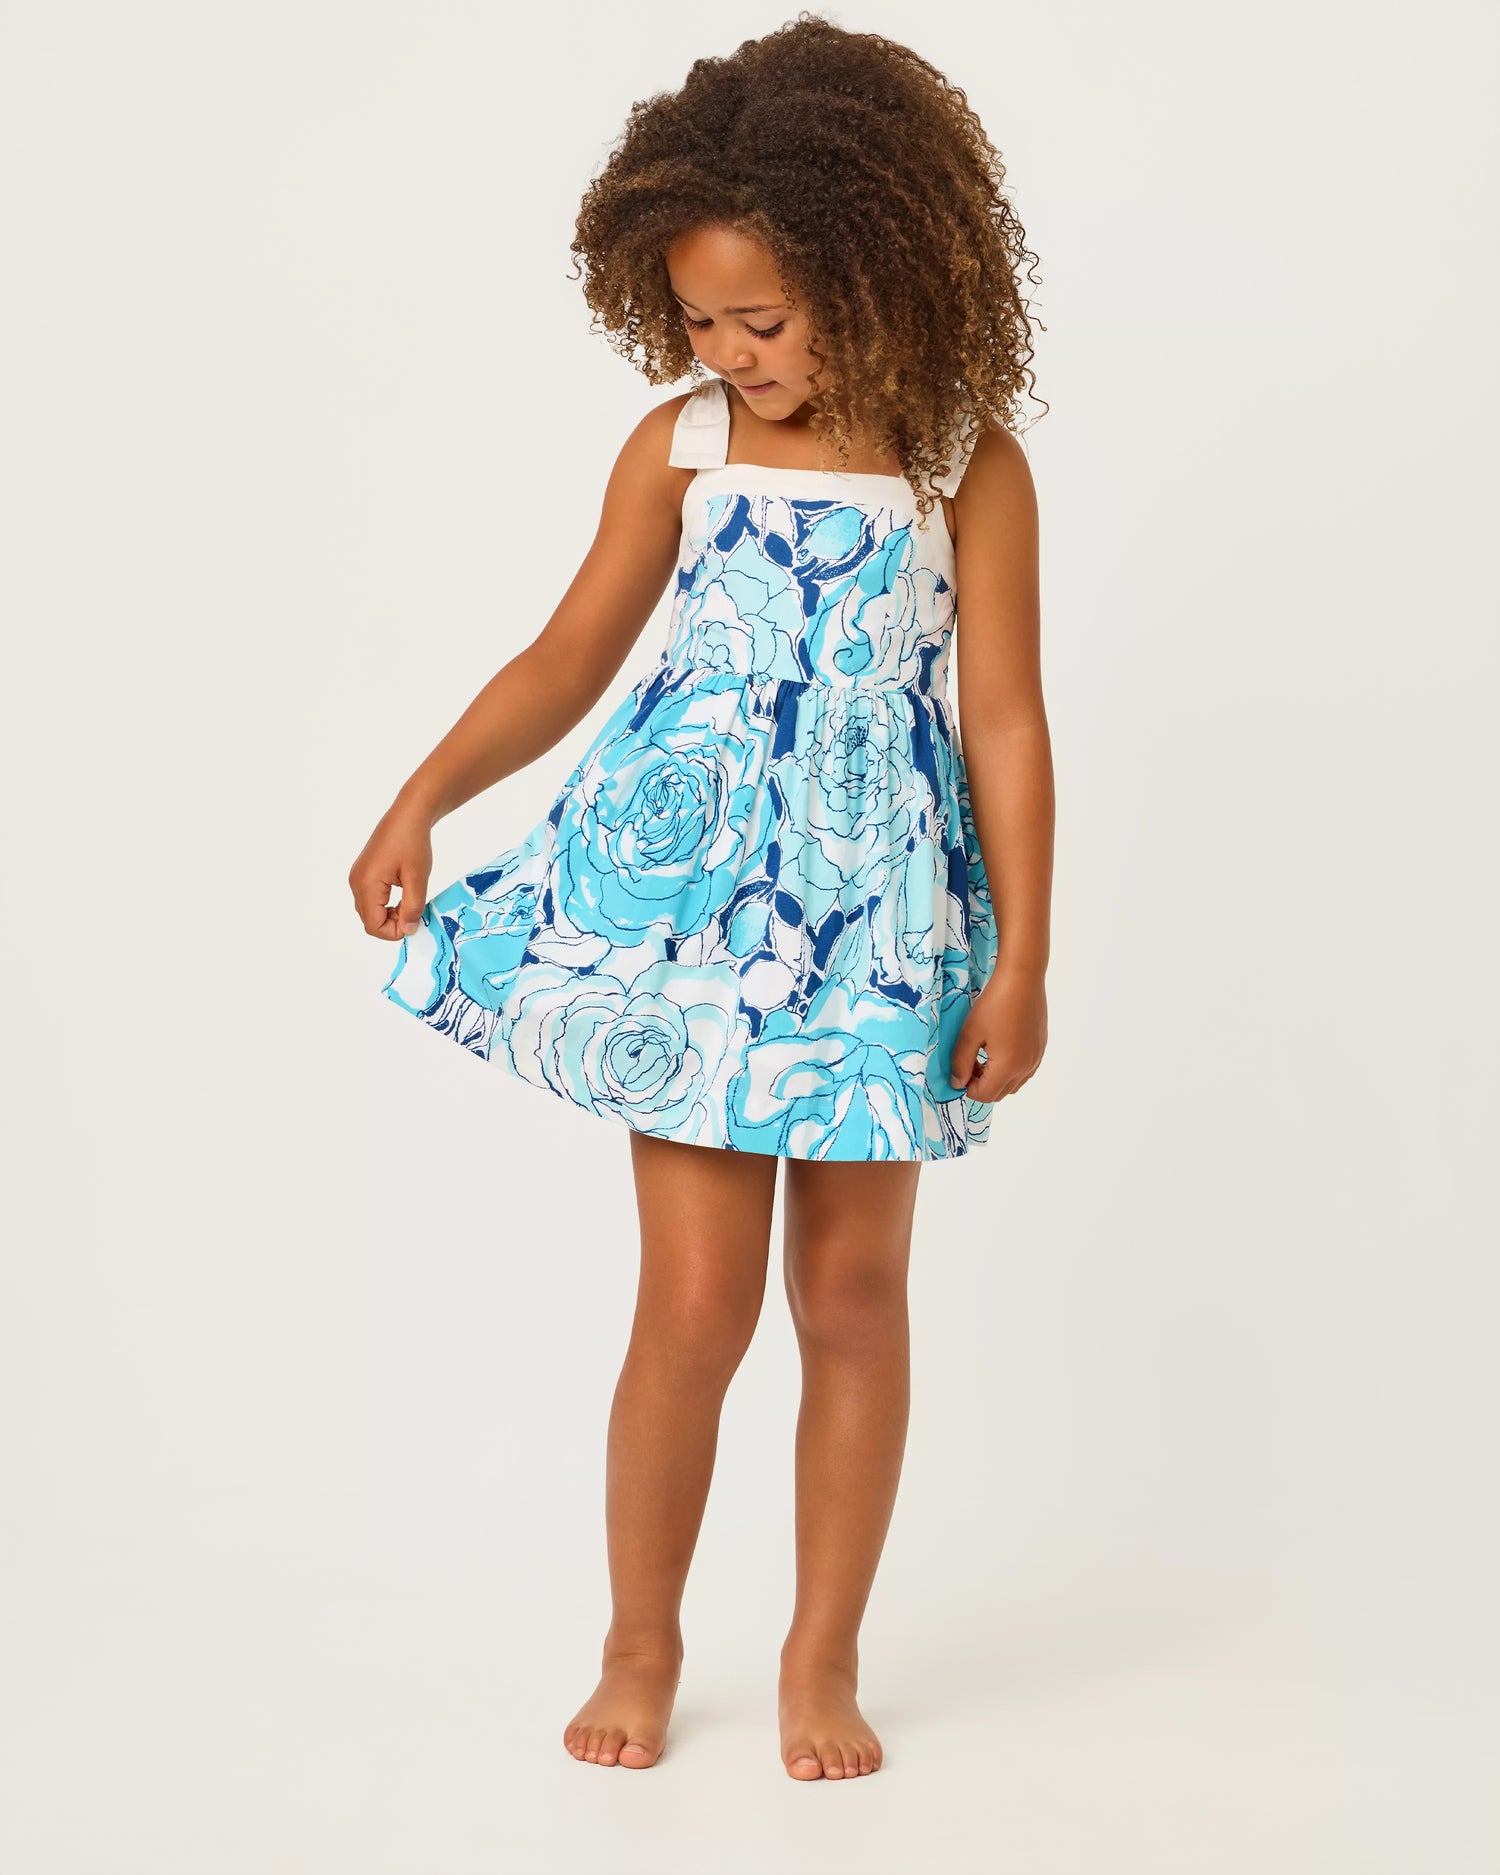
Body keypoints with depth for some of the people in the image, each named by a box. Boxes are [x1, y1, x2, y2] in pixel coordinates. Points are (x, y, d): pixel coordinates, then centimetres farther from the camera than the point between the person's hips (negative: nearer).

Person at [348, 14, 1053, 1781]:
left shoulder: (969, 468, -2)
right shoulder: (678, 448, 2)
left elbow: (1003, 720, -2)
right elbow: (568, 659, 4)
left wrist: (1020, 958, -5)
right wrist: (419, 803, -8)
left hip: (876, 902, 0)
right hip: (687, 887, 0)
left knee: (852, 1291, 7)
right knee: (694, 1295, 0)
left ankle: (824, 1656, 23)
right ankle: (641, 1650, 20)